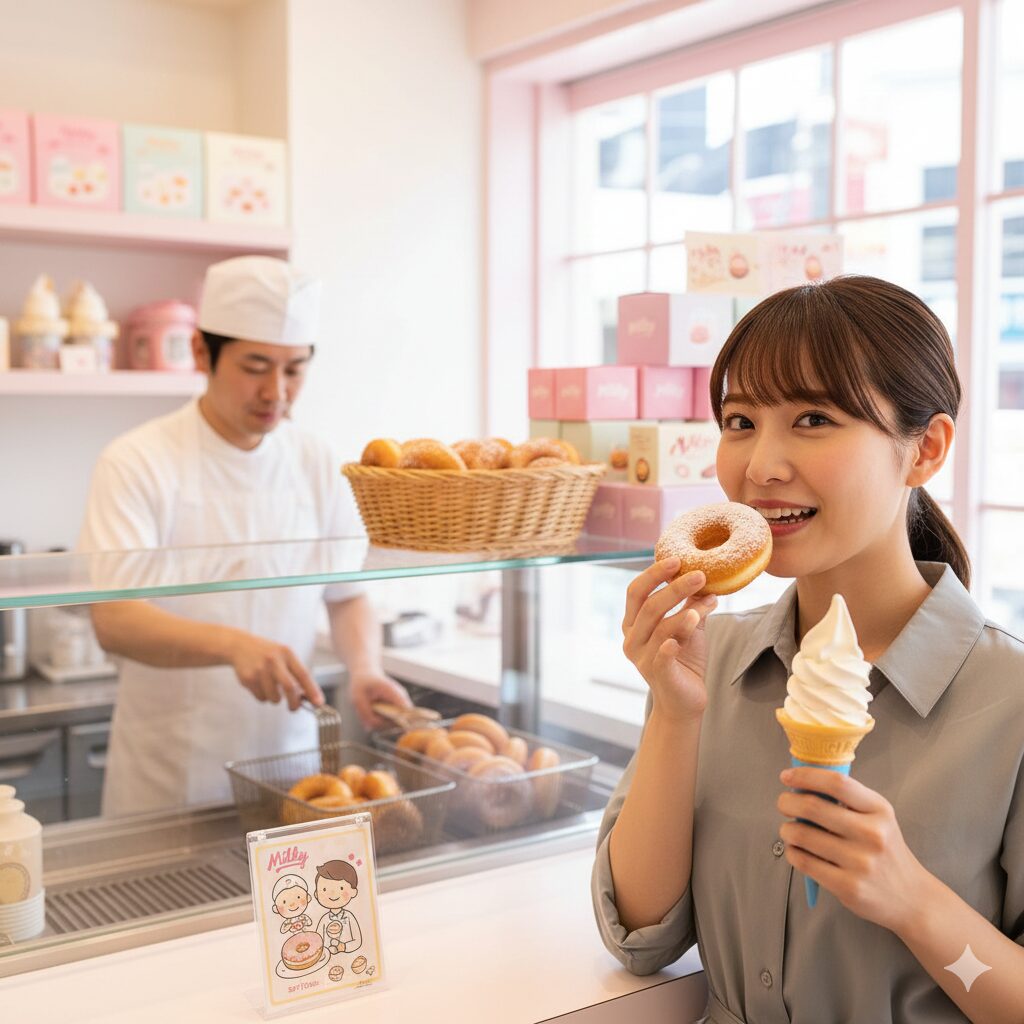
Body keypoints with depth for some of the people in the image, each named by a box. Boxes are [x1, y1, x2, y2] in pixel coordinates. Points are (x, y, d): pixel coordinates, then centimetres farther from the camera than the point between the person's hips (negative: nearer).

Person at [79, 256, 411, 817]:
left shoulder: (315, 463, 2)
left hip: (288, 759, 4)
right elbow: (114, 619, -21)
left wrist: (364, 668, -12)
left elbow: (348, 595, 8)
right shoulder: (137, 463, -11)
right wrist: (233, 645, -37)